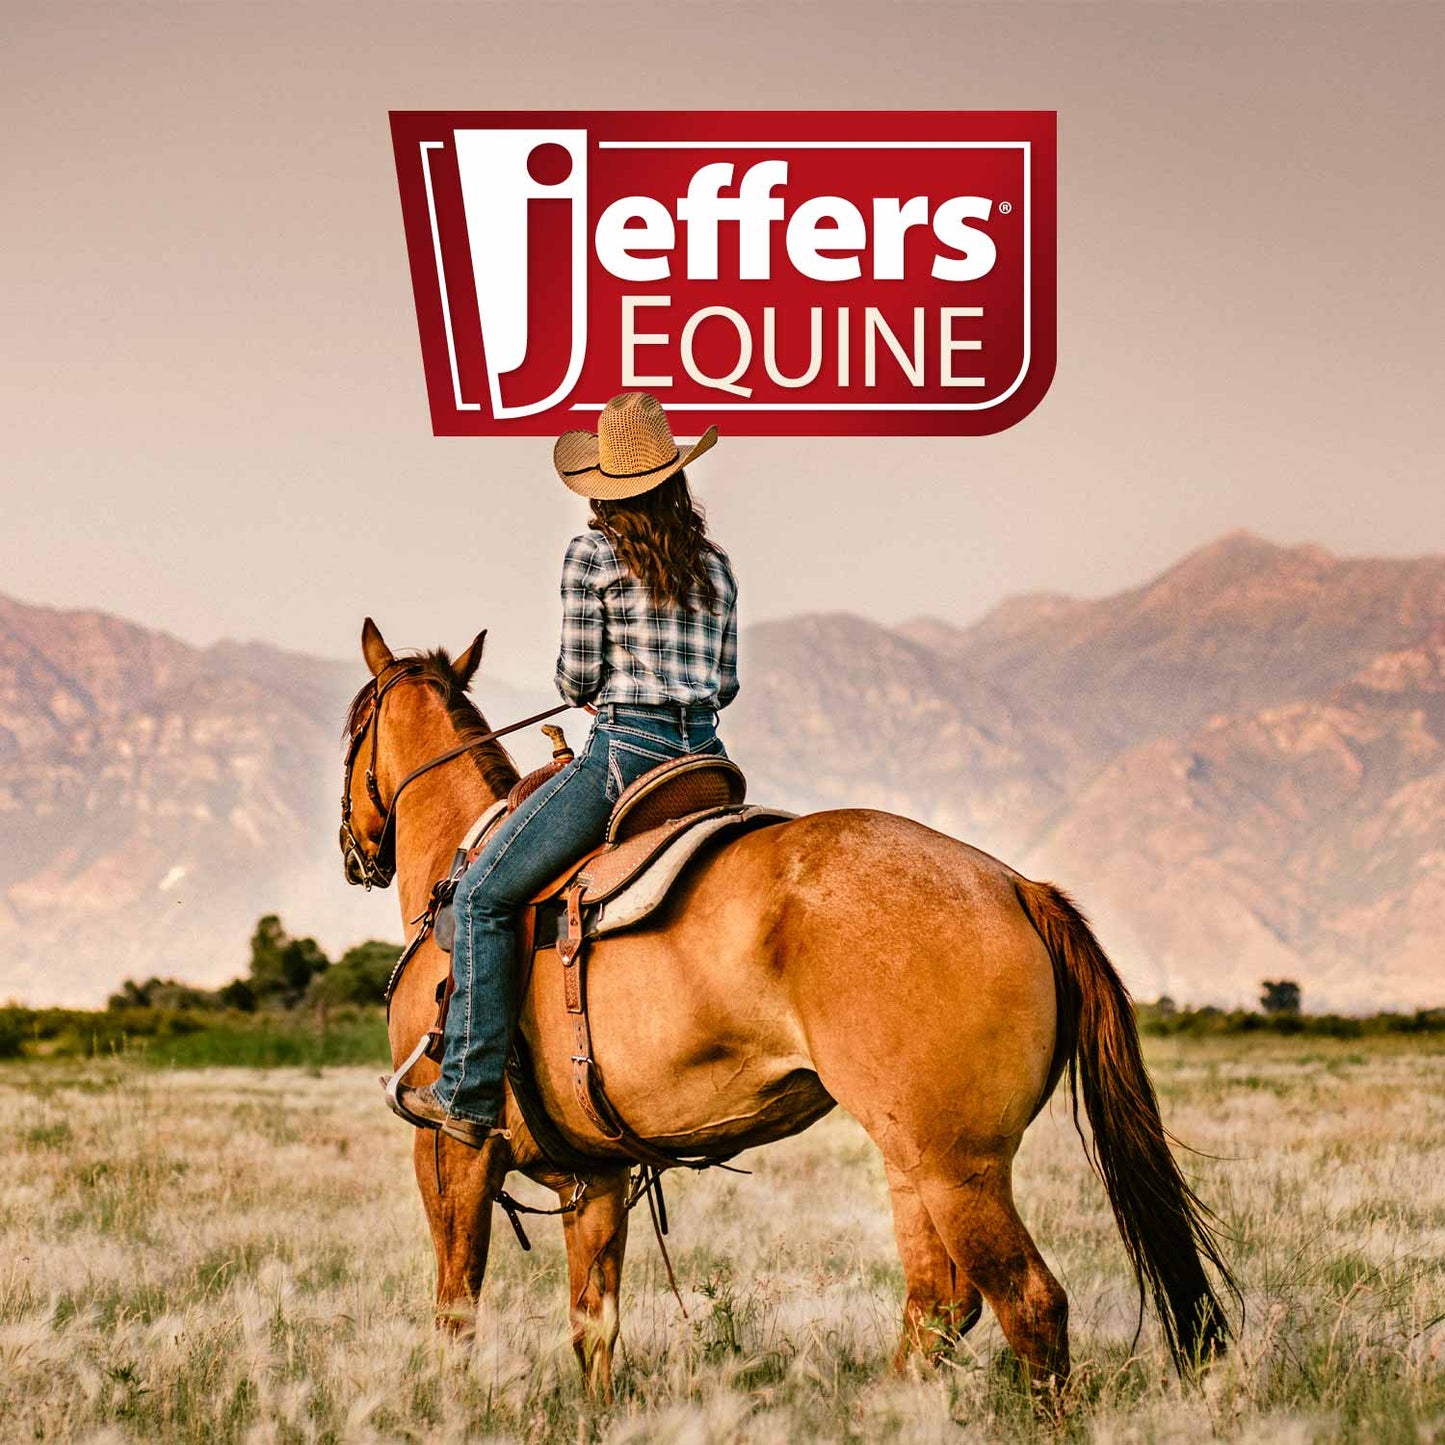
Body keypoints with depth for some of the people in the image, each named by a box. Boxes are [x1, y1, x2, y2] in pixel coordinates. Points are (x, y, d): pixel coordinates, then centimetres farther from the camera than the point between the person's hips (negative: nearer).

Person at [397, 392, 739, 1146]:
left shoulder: (593, 554, -4)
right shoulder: (714, 564, 11)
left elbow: (576, 678, -4)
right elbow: (726, 683, 12)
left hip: (624, 753, -6)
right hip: (705, 759, 6)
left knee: (483, 894, 0)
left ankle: (469, 1092, -7)